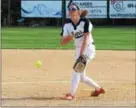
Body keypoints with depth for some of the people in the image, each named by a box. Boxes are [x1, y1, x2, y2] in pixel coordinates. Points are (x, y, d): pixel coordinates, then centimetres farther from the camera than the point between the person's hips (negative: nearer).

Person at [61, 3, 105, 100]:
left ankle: (71, 94, -23)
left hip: (88, 49, -6)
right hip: (78, 50, 7)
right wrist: (71, 36, -22)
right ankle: (98, 88, 33)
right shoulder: (67, 24, -2)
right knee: (81, 77, 11)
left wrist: (81, 54, -30)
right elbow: (63, 42, -6)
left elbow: (86, 39, -22)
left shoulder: (85, 22, -16)